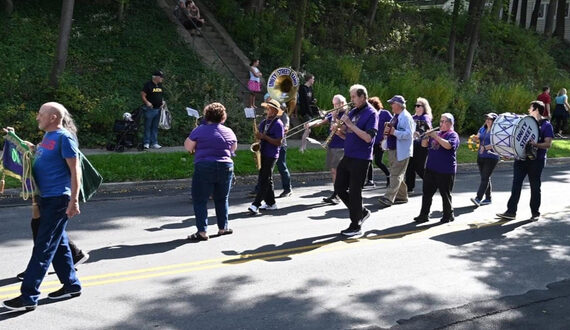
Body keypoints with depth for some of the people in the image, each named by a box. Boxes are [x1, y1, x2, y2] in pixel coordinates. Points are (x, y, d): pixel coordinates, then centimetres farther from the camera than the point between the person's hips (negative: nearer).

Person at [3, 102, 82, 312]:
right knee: (58, 244, 15)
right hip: (46, 198, 9)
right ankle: (71, 286, 25)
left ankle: (28, 297, -5)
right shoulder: (47, 137, 14)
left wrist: (74, 201, -20)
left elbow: (75, 171, -15)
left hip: (58, 199, -9)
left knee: (43, 247, -8)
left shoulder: (64, 138, -13)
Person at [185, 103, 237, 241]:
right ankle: (223, 228, 24)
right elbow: (233, 149, 20)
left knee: (200, 200, 2)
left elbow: (188, 146, 1)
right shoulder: (229, 131, 6)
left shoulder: (200, 130, -7)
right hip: (226, 167, 4)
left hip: (204, 168, -4)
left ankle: (202, 232, -3)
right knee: (222, 199, 19)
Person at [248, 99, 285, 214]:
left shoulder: (278, 124, -10)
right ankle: (271, 203, 20)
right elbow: (260, 135, 24)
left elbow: (279, 142, -17)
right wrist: (258, 137, 2)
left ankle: (256, 205, -13)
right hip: (262, 154, 8)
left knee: (264, 180, -9)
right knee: (266, 179, 12)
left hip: (271, 156, -8)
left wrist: (264, 137, -20)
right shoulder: (264, 122, 14)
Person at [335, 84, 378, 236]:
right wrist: (339, 131, -4)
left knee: (354, 192, -3)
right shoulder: (352, 112, 13)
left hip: (361, 159, -8)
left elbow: (368, 137, -21)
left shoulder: (371, 113, -10)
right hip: (347, 156, 8)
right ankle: (361, 212, 27)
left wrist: (350, 124, -22)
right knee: (339, 187, 10)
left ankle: (355, 226, 9)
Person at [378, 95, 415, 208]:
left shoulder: (406, 117, -13)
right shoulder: (395, 117, 16)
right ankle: (402, 196, 25)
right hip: (392, 149, 10)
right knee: (397, 174, 15)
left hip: (401, 151, -10)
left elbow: (409, 134, -22)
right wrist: (387, 130, 2)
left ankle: (388, 198, -15)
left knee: (396, 175, -10)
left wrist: (394, 132, -25)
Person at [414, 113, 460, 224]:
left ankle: (448, 215, 17)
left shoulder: (453, 135, -5)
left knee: (445, 194, 3)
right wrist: (427, 136, -6)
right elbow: (424, 144, 14)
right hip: (431, 169, 7)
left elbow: (448, 145, -25)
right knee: (427, 193, 7)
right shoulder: (436, 133, 15)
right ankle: (424, 215, 12)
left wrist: (436, 136, -22)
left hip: (445, 171, -7)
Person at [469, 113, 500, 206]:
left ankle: (478, 198, -19)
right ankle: (488, 198, 19)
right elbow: (478, 138, 15)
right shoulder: (482, 129, 13)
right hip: (481, 157, 7)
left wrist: (485, 147, -27)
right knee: (485, 178, 12)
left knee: (485, 178, -11)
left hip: (491, 157, -7)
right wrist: (476, 138, -7)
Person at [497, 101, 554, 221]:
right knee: (516, 184, -1)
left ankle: (535, 212, 17)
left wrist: (536, 145, -29)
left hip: (536, 160, -5)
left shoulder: (546, 125, -4)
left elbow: (548, 144, -13)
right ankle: (511, 212, 0)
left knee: (535, 186, 5)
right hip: (521, 158, 5)